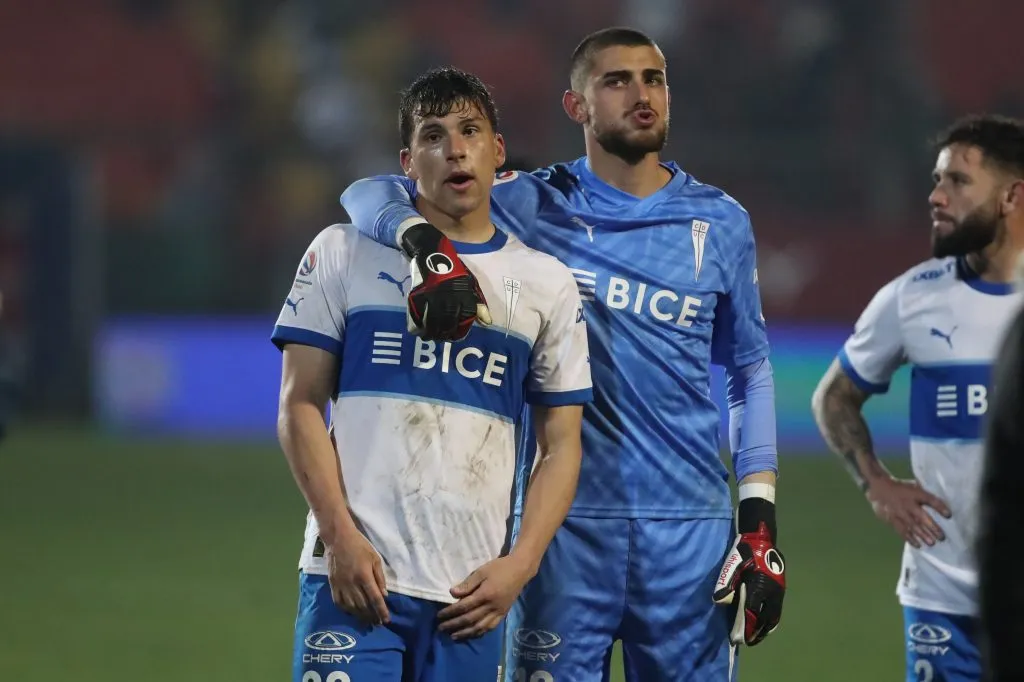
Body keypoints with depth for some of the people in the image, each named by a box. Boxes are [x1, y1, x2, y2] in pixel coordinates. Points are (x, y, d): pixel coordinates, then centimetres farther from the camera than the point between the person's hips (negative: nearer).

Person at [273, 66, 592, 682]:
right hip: (355, 573, -2)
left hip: (471, 590, 2)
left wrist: (520, 563, -2)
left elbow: (562, 446, 12)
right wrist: (340, 535, -9)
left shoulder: (547, 284, 12)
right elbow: (301, 406, 3)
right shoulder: (344, 254, 7)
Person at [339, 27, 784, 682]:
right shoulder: (534, 206, 3)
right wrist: (430, 246, -24)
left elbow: (751, 373, 16)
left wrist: (761, 521, 7)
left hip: (691, 528, 2)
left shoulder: (720, 223, 10)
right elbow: (374, 195, -2)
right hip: (567, 522, -2)